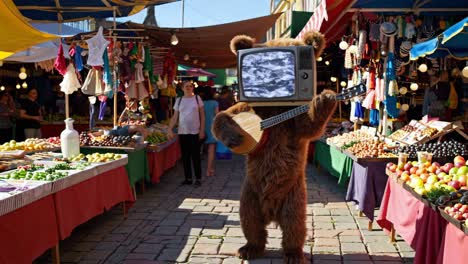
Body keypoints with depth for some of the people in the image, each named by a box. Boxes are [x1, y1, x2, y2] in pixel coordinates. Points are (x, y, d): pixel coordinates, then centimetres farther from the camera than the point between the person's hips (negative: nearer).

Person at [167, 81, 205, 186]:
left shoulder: (197, 98, 1)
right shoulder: (179, 100, 6)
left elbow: (202, 115, 2)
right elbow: (175, 117, 8)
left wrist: (202, 130, -4)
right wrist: (170, 129, -4)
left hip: (195, 131, -2)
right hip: (182, 132, 2)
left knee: (196, 156, 0)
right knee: (185, 156, 6)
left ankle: (198, 178, 9)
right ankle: (188, 178, 16)